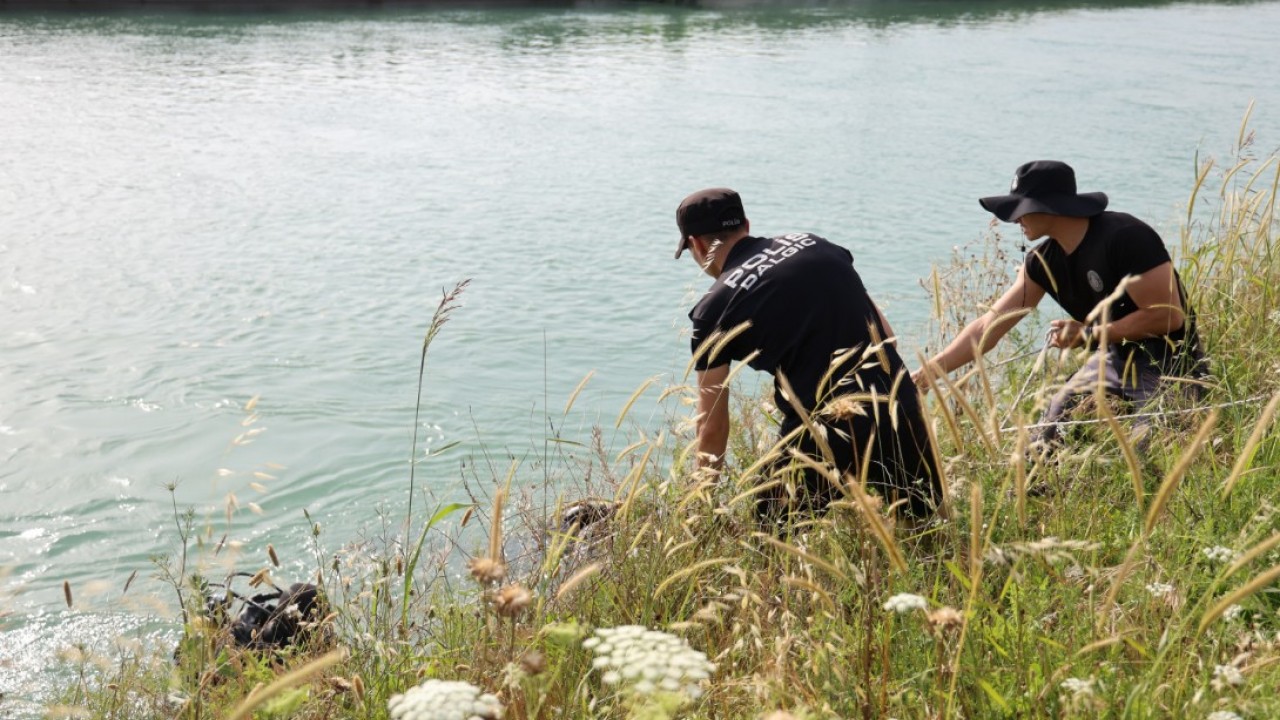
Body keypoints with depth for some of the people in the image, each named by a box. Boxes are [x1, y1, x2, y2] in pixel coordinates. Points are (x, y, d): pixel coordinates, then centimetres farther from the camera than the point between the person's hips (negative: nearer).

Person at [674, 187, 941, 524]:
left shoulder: (715, 308, 0)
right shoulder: (814, 244, 13)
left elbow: (713, 426, 6)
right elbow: (885, 333, 18)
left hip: (823, 435, -5)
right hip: (901, 410, 5)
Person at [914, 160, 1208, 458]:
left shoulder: (1124, 236, -23)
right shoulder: (1042, 262, -2)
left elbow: (1170, 316, -24)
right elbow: (989, 325, -2)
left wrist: (1089, 334, -20)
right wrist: (926, 373, -8)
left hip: (1171, 366, -7)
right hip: (1115, 359, 7)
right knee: (1043, 444, 6)